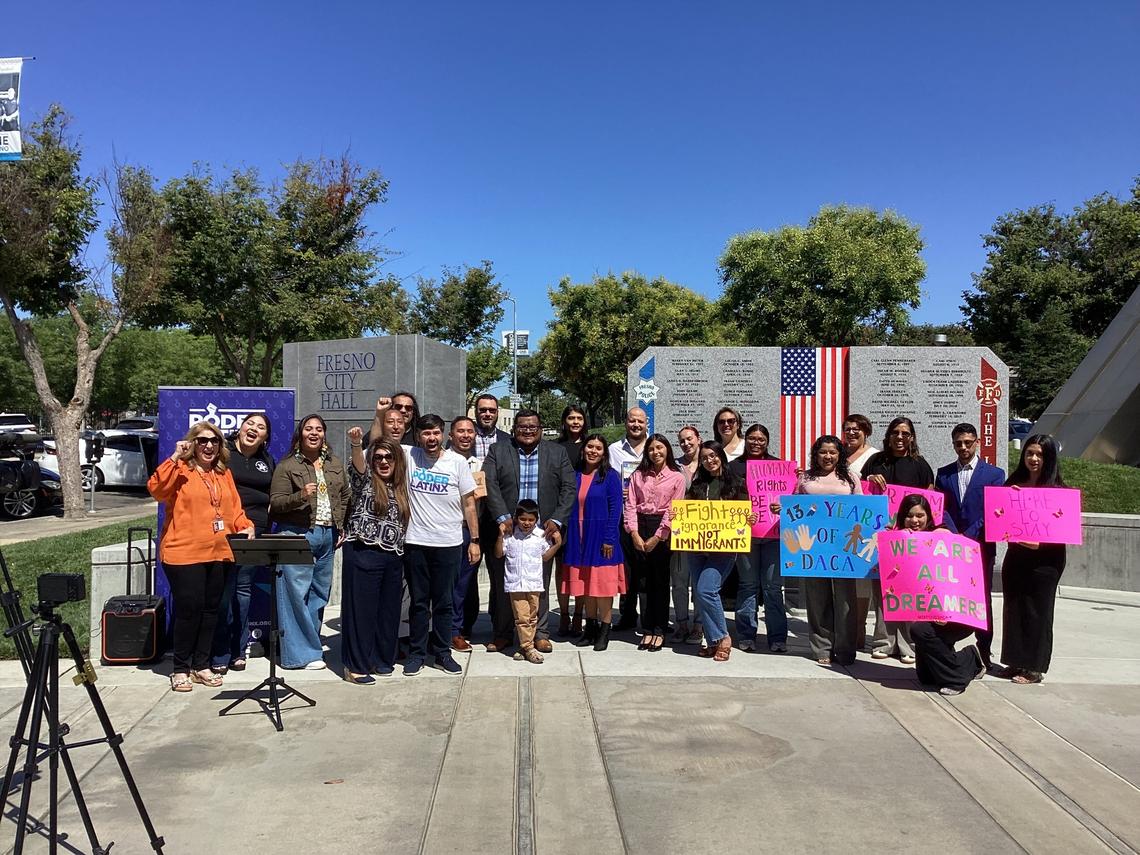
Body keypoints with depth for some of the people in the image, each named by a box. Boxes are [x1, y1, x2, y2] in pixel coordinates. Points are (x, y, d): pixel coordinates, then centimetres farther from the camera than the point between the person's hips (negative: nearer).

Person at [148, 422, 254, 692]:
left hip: (219, 553, 5)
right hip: (184, 553, -5)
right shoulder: (180, 470, 0)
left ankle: (201, 665, 21)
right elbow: (157, 490, -18)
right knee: (189, 609, -4)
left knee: (210, 609, 10)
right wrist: (174, 457, -20)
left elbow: (234, 507, 15)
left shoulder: (224, 474, 15)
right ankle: (181, 669, 10)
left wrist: (244, 526, -2)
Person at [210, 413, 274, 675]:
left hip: (254, 533, 4)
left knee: (244, 589, 9)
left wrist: (265, 519, 10)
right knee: (223, 590, -4)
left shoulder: (267, 461, 16)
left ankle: (238, 650, 17)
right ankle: (219, 655, 5)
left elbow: (273, 495, 24)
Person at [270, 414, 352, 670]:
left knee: (320, 592, 10)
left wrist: (342, 526, 10)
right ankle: (302, 652, 2)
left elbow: (346, 496, 19)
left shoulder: (335, 464, 12)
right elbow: (275, 503, -8)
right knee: (297, 593, -6)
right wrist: (301, 496, -24)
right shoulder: (287, 466, -3)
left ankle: (309, 644, 22)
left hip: (328, 535, 5)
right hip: (297, 534, -5)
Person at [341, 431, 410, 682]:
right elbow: (358, 464, -20)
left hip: (393, 558, 6)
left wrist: (401, 553, 12)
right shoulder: (365, 480, 2)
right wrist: (356, 444, -40)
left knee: (388, 610, 10)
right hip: (363, 554, -5)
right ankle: (355, 665, 5)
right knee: (360, 609, -2)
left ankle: (381, 658, 23)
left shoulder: (401, 490, 16)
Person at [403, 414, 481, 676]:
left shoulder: (458, 462, -2)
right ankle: (416, 653, 21)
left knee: (444, 602, 9)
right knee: (419, 602, 10)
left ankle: (442, 653, 21)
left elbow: (469, 503, 1)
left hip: (449, 544, 0)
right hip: (415, 543, 1)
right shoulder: (408, 455, 1)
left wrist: (474, 540, 0)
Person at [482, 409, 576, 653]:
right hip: (507, 530, 0)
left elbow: (569, 488, 3)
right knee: (502, 584, 6)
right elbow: (490, 485, -5)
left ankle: (539, 633, 19)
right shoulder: (498, 451, 5)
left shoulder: (557, 453, 8)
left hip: (543, 531, 0)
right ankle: (502, 633, 20)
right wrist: (502, 518, -16)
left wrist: (557, 520, -8)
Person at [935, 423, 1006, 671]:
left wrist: (967, 536, -14)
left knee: (982, 597, 4)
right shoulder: (943, 473, 10)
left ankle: (985, 650, 14)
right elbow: (941, 509, 2)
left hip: (981, 546, -2)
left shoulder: (994, 474, 2)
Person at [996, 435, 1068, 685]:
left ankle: (1035, 667, 15)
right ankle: (1016, 662, 21)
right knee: (1013, 607, 9)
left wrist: (1041, 543, -22)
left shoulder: (1057, 489, -6)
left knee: (1037, 610, 4)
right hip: (1015, 555, 5)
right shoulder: (1013, 483, 7)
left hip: (1045, 559, -4)